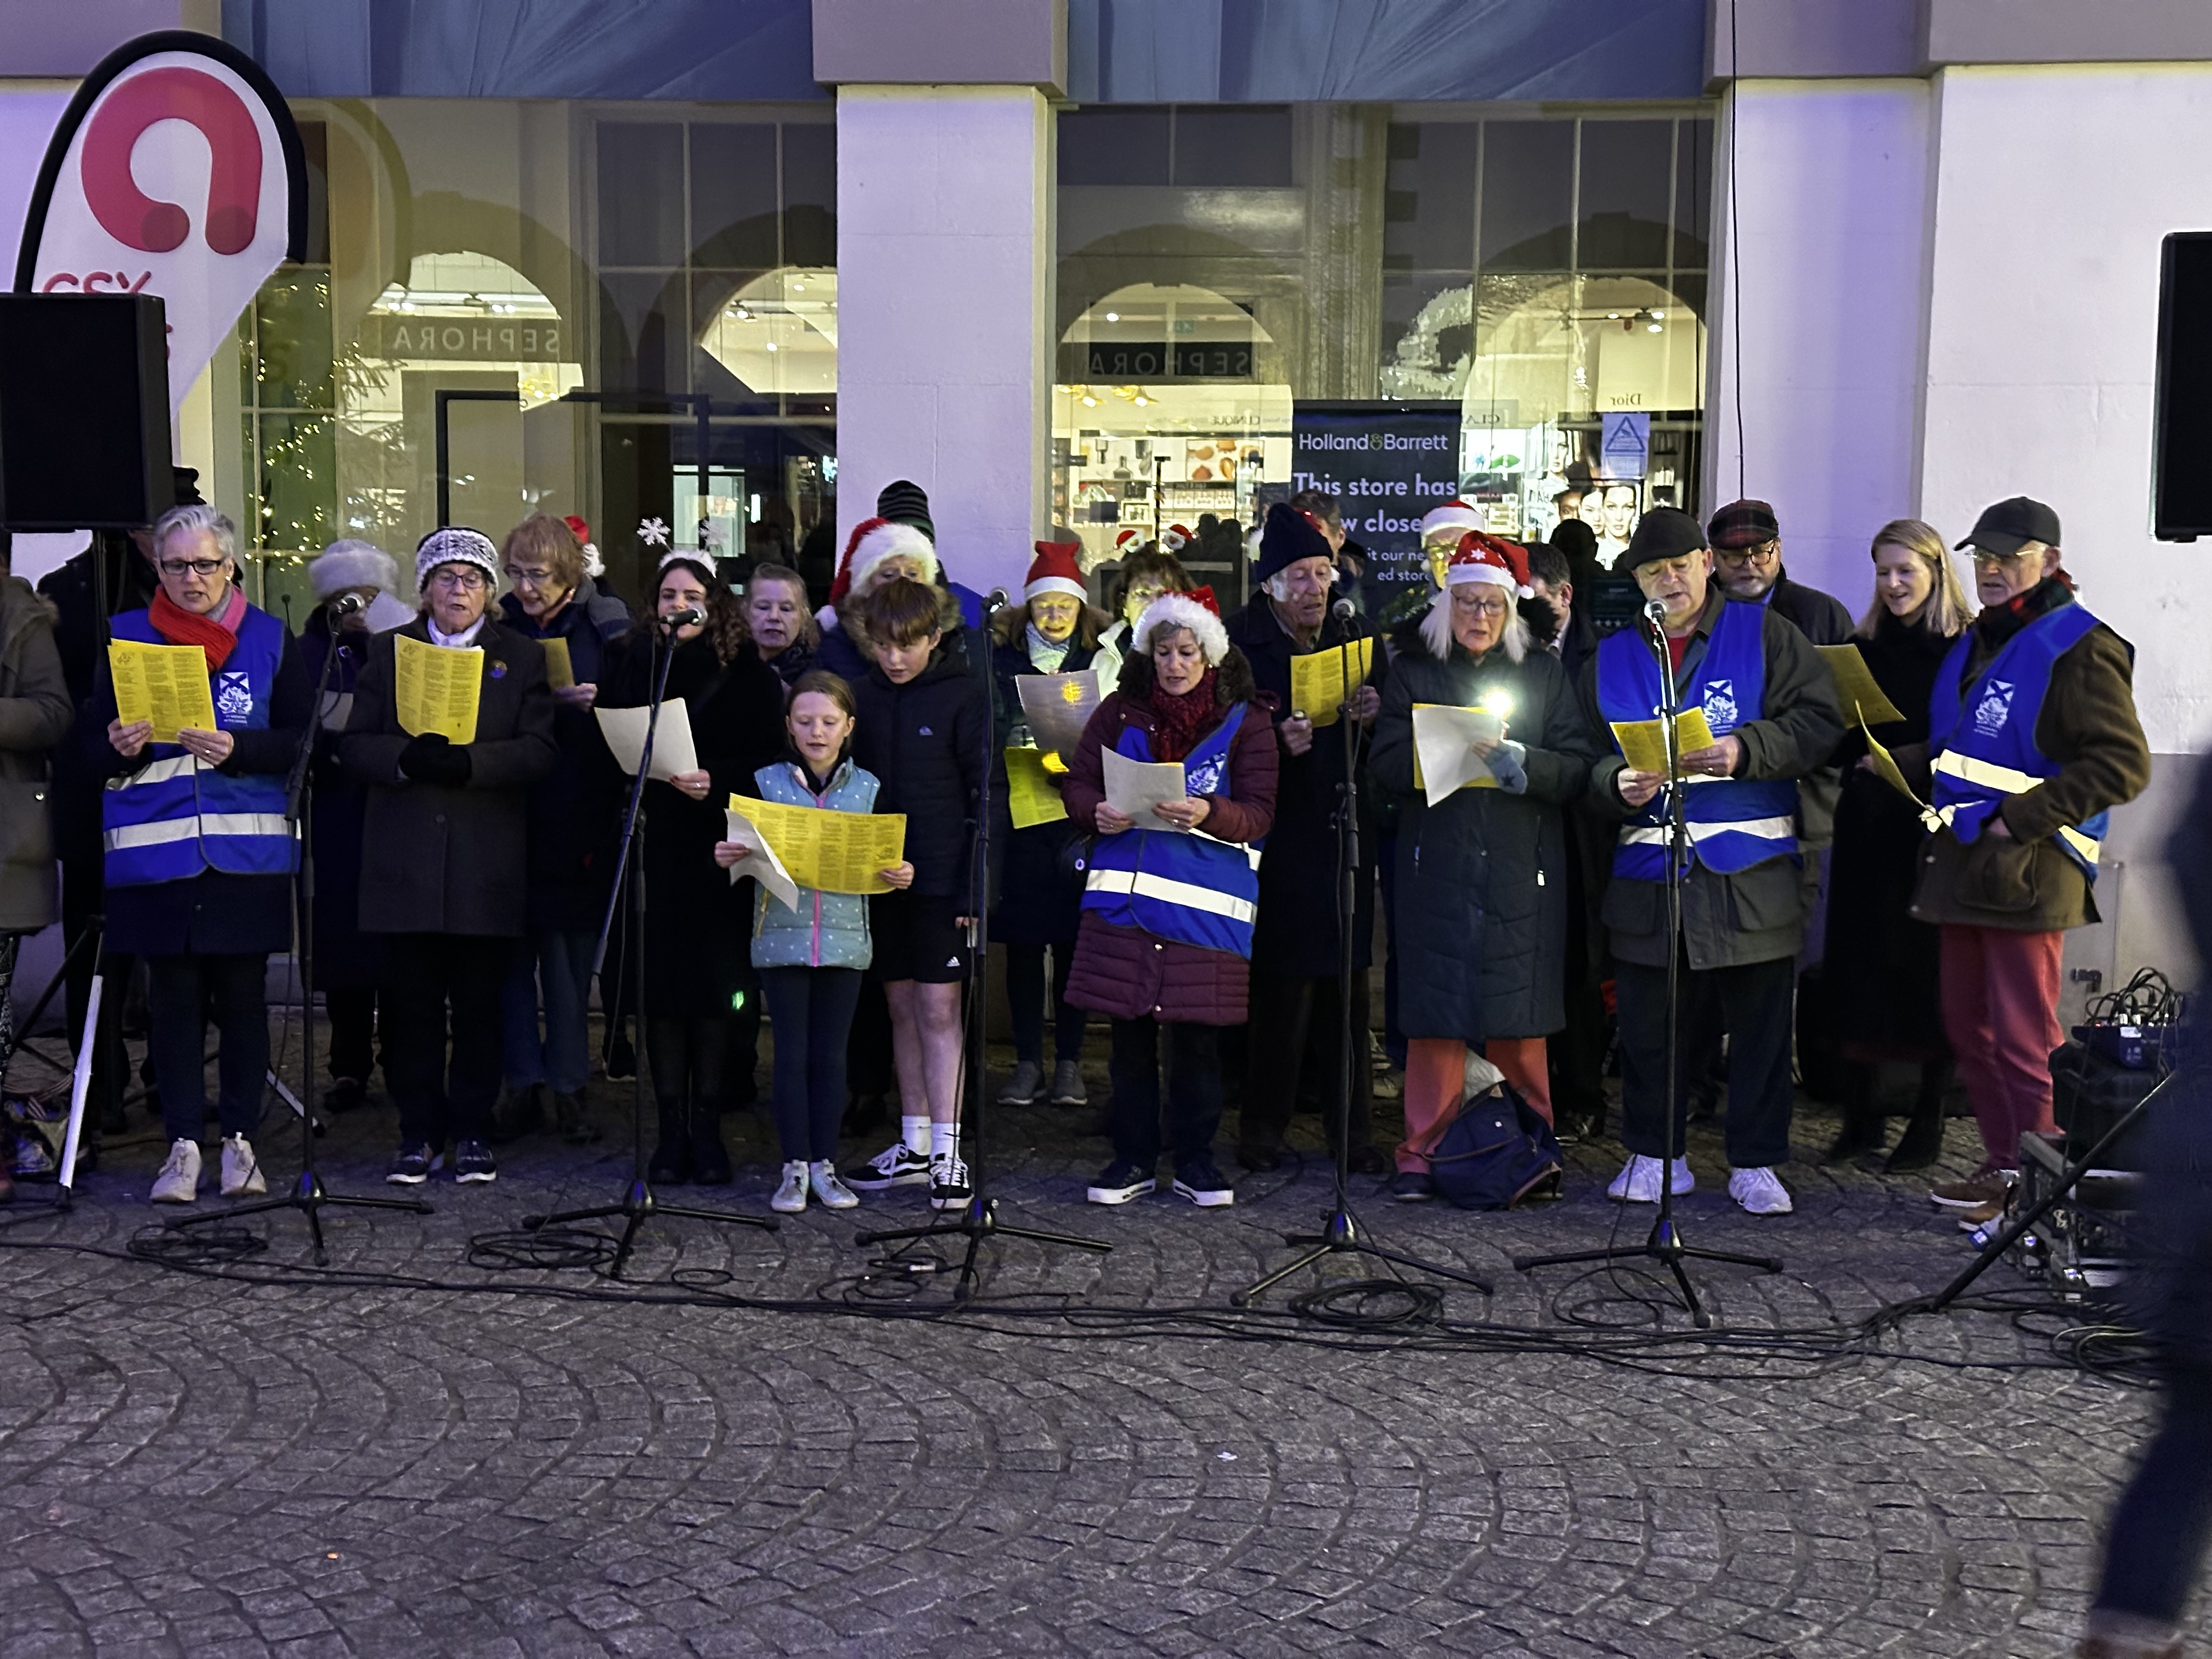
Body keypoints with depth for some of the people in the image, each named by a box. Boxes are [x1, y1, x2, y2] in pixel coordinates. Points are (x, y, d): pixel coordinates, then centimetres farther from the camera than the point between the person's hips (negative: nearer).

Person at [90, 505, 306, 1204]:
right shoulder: (125, 636, 9)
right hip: (155, 849, 1)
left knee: (242, 991, 2)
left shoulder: (270, 639, 6)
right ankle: (183, 1143, 7)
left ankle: (240, 1140, 12)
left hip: (247, 850, -1)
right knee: (171, 992, 1)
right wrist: (119, 745, -13)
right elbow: (92, 738, 9)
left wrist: (238, 749, -16)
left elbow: (302, 739, 1)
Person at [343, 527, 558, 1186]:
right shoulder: (389, 651, 12)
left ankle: (471, 1131, 15)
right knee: (412, 1003, 4)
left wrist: (468, 762, -18)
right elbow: (354, 742, 5)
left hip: (487, 865, -1)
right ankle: (420, 1131, 14)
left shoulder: (522, 656, 8)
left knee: (479, 1005, 4)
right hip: (406, 858, 1)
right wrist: (405, 759, -16)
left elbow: (541, 750, -3)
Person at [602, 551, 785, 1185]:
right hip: (651, 847, 2)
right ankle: (671, 1129, 10)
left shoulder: (747, 674, 2)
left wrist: (716, 782, -19)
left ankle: (706, 1127, 11)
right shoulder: (631, 665, 9)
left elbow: (765, 760, -2)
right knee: (660, 989, 2)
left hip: (714, 848, -2)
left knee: (711, 989, 1)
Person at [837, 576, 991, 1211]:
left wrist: (974, 888, -12)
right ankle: (914, 1145, 19)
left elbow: (985, 798, -8)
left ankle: (947, 1152, 2)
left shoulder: (966, 696, -7)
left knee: (939, 1008, -4)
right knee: (902, 1006, 11)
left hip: (941, 878, -5)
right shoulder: (866, 695, 7)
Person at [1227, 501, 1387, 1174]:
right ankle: (1262, 1126, 12)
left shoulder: (1359, 638, 11)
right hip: (1277, 836, -4)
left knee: (1347, 986, 6)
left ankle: (1352, 1128, 15)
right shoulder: (1240, 642, -3)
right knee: (1279, 986, -2)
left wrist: (1371, 715, -7)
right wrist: (1278, 741, -21)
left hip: (1343, 834, 4)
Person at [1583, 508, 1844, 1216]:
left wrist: (1744, 751, -18)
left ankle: (1755, 1163, 16)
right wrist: (1618, 785, -12)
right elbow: (1588, 757, 10)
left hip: (1753, 870, -2)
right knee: (1648, 1020, 6)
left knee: (1761, 1021, 4)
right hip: (1650, 867, 2)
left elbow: (1820, 721, -5)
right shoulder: (1612, 658, 12)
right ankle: (1655, 1156, 20)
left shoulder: (1764, 635, 4)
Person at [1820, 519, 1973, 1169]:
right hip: (1867, 827, 5)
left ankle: (1929, 1121, 12)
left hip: (1934, 829, -5)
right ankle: (1860, 1116, 15)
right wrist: (1857, 756, -5)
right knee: (1856, 963, 5)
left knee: (1927, 965, 0)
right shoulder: (1865, 645, 12)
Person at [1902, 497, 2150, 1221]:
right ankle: (2004, 1164, 25)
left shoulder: (2078, 647, -9)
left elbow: (2123, 764, -16)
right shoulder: (1974, 645, 18)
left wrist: (2022, 818, -19)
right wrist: (1902, 763, 12)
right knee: (1968, 1025, 13)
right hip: (1962, 864, 9)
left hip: (2027, 871, -9)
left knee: (2023, 1037, -6)